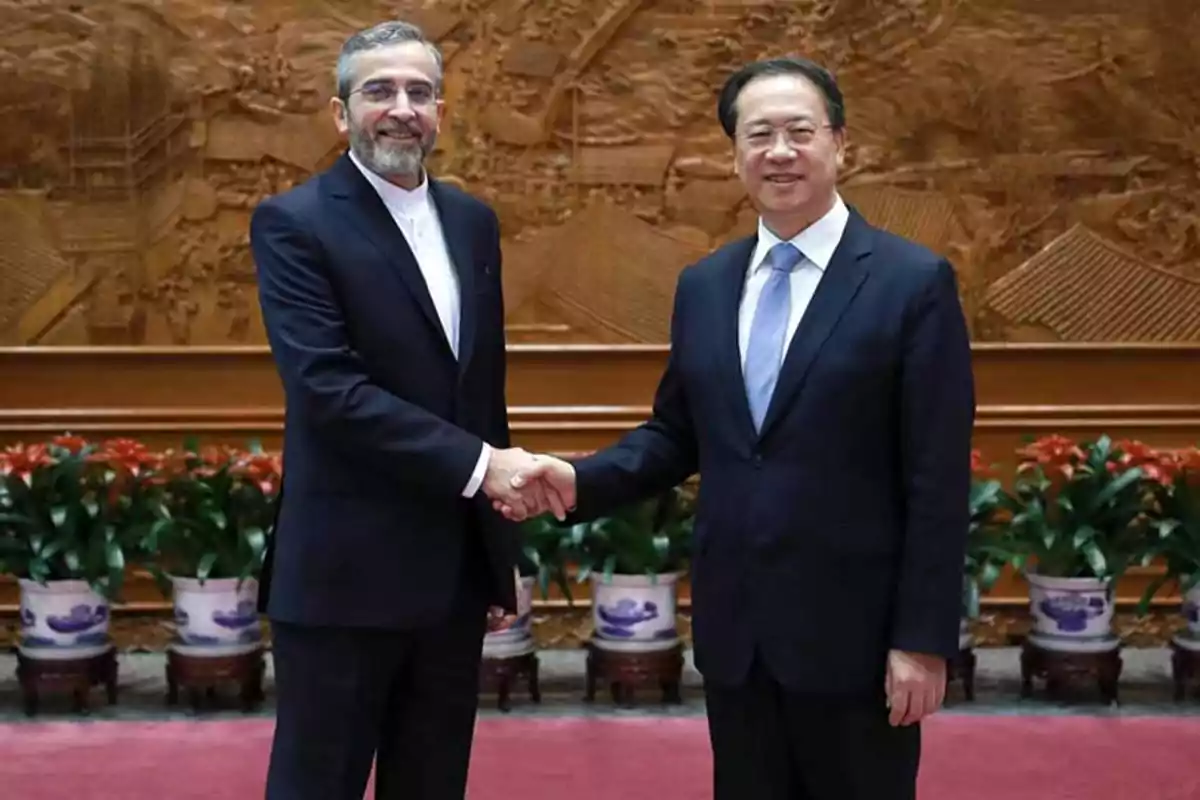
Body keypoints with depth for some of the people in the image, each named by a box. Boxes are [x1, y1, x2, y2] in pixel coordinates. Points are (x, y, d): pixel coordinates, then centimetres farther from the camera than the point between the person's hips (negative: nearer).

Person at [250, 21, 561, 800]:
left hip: (456, 568, 6)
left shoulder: (473, 222, 11)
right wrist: (479, 464, -22)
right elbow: (329, 388, -20)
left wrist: (505, 546, 17)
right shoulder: (294, 224, -8)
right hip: (346, 572, -6)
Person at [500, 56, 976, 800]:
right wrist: (582, 479, -4)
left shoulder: (915, 282, -7)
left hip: (854, 633, -5)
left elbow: (937, 481, -10)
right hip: (735, 630, 5)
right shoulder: (703, 285, 9)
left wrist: (923, 638, -13)